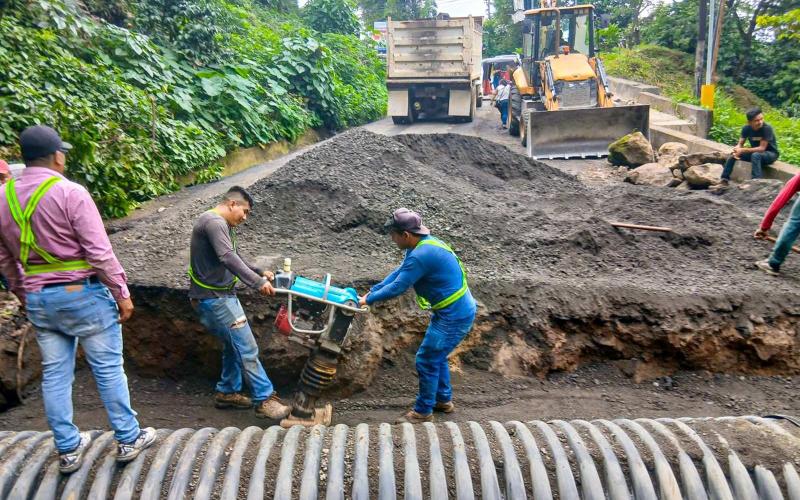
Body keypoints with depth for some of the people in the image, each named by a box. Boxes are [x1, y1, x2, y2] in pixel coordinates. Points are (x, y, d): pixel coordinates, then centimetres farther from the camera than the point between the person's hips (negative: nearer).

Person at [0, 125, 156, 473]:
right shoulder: (70, 193, -16)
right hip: (83, 293, -6)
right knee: (108, 368, 6)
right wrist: (122, 294, -8)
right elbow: (99, 253, -17)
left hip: (37, 298, 6)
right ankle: (128, 440, 16)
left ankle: (68, 449, 23)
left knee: (55, 374, 13)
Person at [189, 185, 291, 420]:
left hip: (221, 295, 11)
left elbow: (235, 258, 21)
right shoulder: (213, 222, -17)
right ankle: (264, 400, -4)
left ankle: (227, 392, 29)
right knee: (247, 348, -9)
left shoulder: (223, 225, 16)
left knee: (234, 345, 18)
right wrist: (258, 282, -33)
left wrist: (260, 272, 8)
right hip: (215, 297, -11)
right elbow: (228, 258, -30)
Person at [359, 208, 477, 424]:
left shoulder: (420, 256, -26)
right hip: (459, 310, 10)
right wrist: (372, 291, 7)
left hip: (454, 316, -10)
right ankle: (443, 400, 38)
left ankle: (423, 412, 16)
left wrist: (369, 300, -8)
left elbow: (397, 287, -22)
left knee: (427, 361, 1)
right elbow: (399, 272, 11)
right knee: (436, 356, 22)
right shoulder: (425, 244, 6)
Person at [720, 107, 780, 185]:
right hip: (755, 152, 6)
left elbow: (762, 148, -28)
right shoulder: (746, 128, -11)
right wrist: (736, 150, -30)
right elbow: (740, 144, -6)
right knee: (732, 155, -10)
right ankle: (724, 180, -5)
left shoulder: (767, 128, -26)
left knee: (755, 155, -36)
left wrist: (743, 150, -32)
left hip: (771, 153, -5)